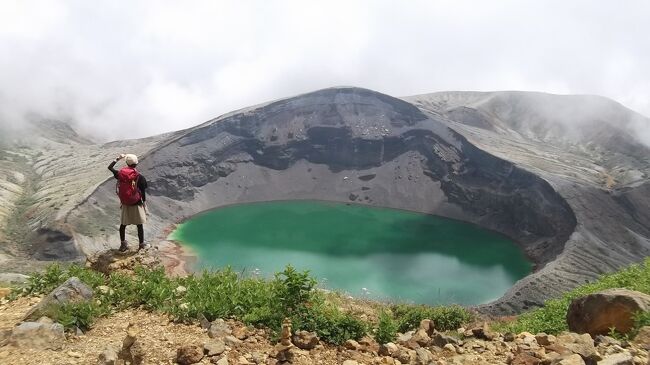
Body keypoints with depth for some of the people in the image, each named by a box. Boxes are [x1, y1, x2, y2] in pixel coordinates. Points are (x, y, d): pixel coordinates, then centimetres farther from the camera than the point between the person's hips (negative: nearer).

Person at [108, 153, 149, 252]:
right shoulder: (139, 177, -14)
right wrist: (144, 204, 1)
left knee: (123, 224, 18)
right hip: (136, 204, -3)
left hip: (125, 204, 3)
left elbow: (110, 167, 12)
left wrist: (117, 159, 20)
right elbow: (143, 193, -10)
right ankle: (141, 245, 16)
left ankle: (123, 244, 28)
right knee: (139, 225, 7)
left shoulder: (120, 174, -6)